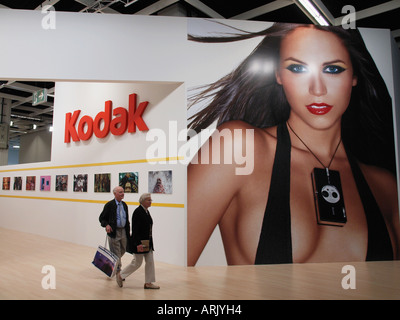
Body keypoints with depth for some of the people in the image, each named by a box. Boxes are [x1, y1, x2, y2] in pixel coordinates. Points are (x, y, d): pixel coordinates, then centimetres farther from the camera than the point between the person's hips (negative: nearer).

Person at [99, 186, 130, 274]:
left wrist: (128, 232, 12)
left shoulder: (124, 205, 9)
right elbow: (101, 218, -4)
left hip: (123, 231, 6)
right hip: (113, 232, -6)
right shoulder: (109, 205, -8)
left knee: (122, 251, 17)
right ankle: (117, 270, 12)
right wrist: (106, 225, -23)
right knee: (116, 253, 0)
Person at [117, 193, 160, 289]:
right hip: (139, 242, -9)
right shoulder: (137, 212, -17)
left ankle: (148, 283, 16)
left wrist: (149, 242, 18)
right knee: (137, 263, 3)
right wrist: (138, 244, -24)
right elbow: (135, 229, -21)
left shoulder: (146, 211, 10)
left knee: (150, 261, 8)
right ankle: (120, 275, 23)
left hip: (147, 242, 9)